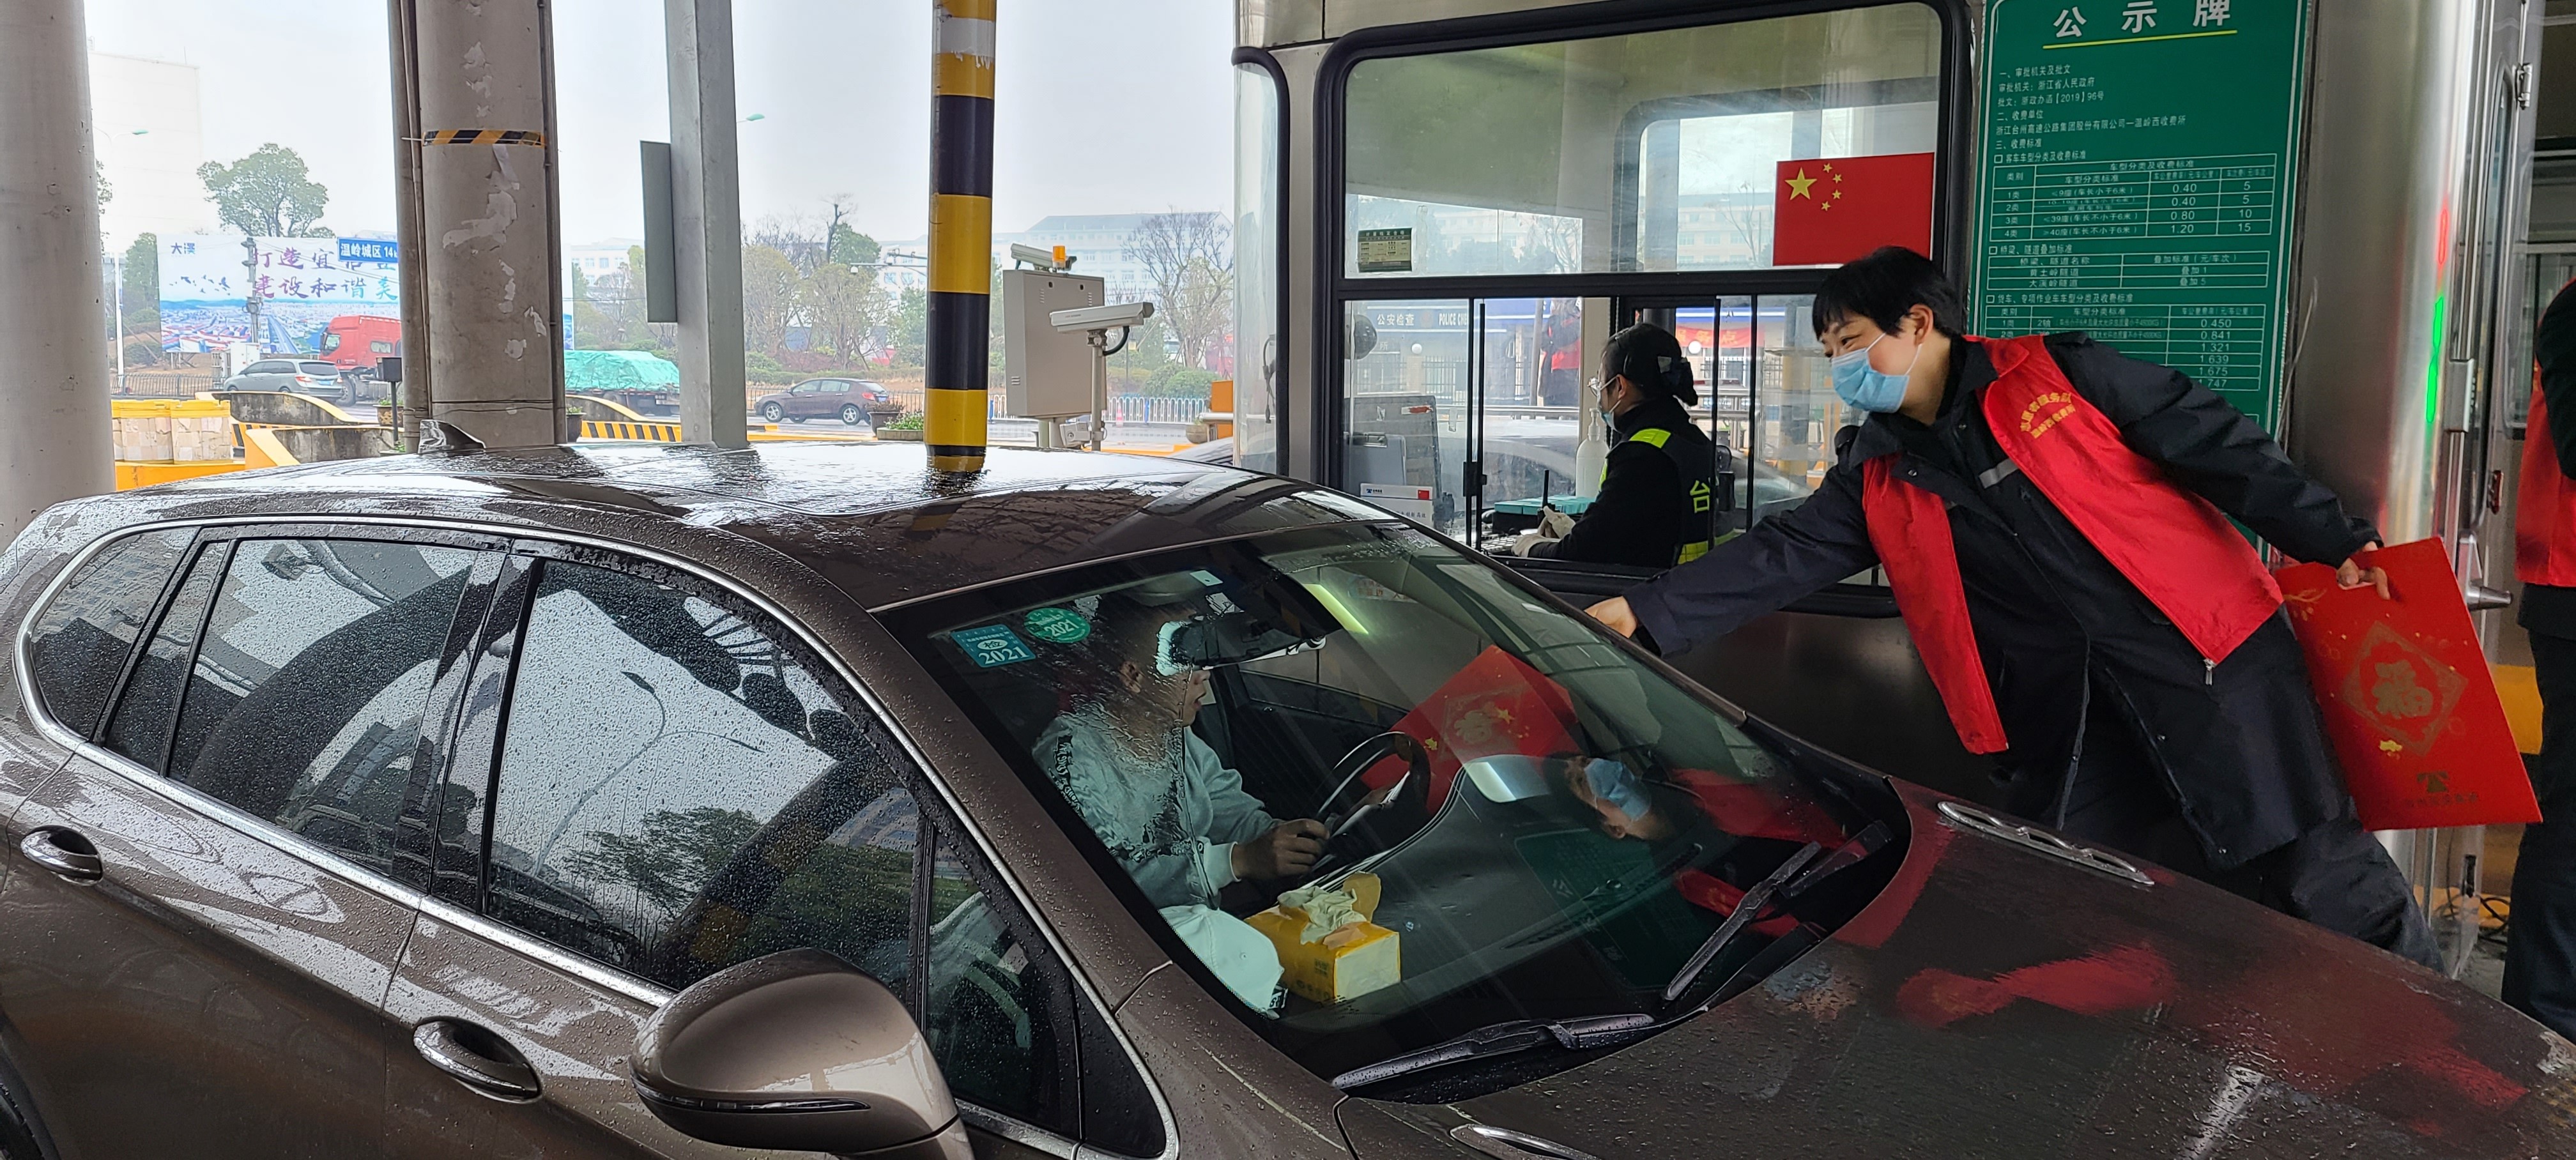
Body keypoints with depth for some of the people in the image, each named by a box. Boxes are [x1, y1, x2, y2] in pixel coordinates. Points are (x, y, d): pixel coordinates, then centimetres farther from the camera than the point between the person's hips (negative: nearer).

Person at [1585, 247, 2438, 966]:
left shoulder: (2056, 375, -2)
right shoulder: (1879, 480, 10)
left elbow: (2219, 446, 0)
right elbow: (1782, 557, 3)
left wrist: (2335, 542, -4)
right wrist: (1646, 613, -8)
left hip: (2204, 651, -4)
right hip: (2064, 711, 4)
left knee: (2314, 874, 0)